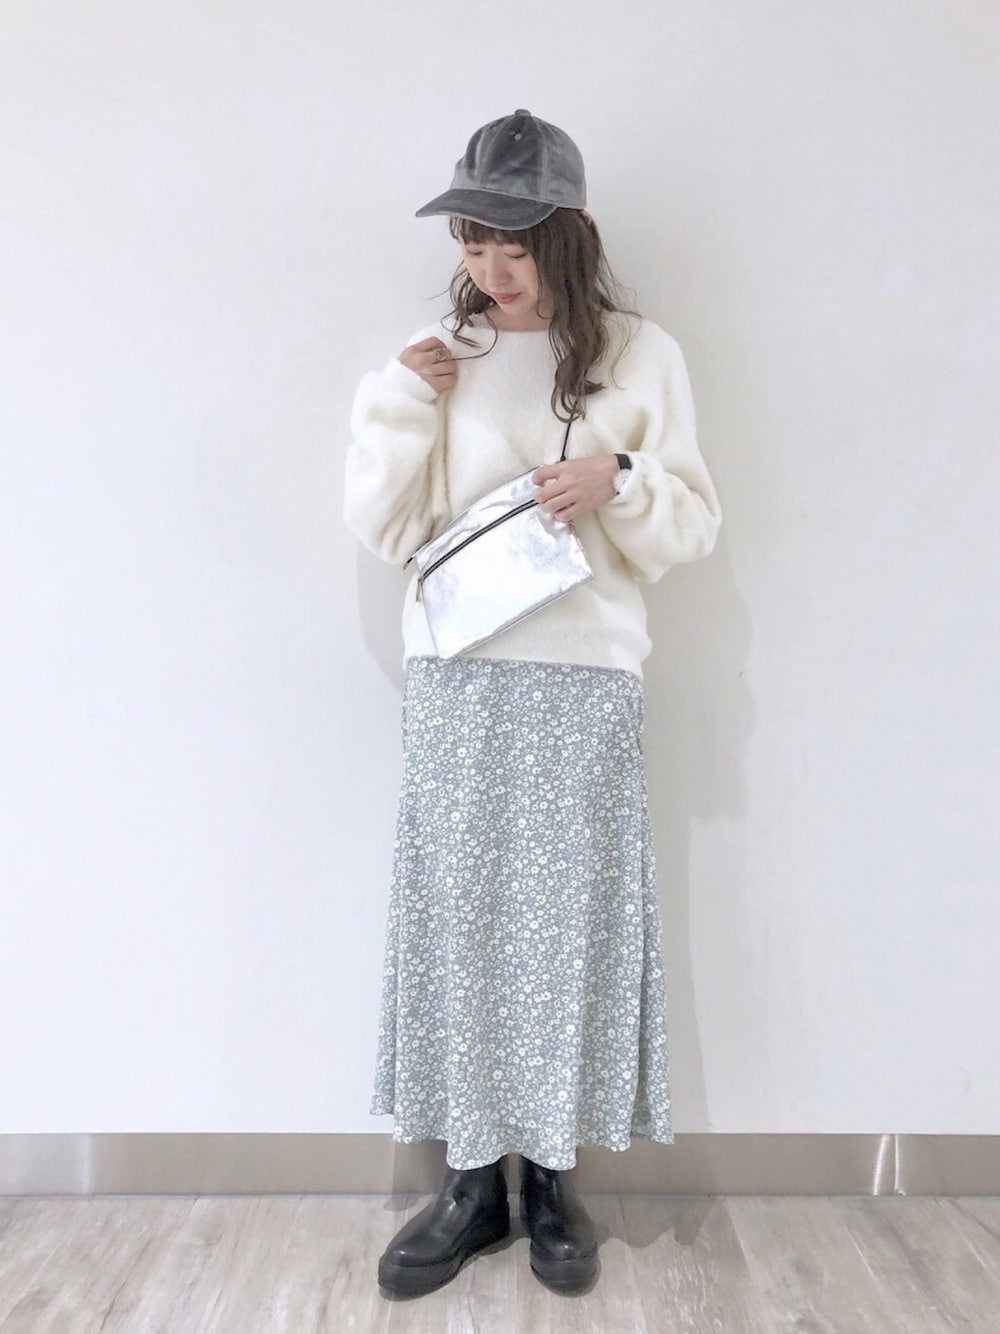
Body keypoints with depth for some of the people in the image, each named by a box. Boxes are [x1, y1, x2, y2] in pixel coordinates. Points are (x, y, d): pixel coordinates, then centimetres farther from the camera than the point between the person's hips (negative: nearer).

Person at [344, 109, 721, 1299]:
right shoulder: (435, 356, 10)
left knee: (570, 921, 3)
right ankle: (472, 1179, 21)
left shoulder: (641, 355, 5)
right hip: (453, 679, 2)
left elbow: (692, 529, 5)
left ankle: (553, 1177, 23)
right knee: (455, 919, 3)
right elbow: (383, 531, 5)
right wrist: (398, 405, -6)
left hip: (586, 681, -1)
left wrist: (621, 480, -13)